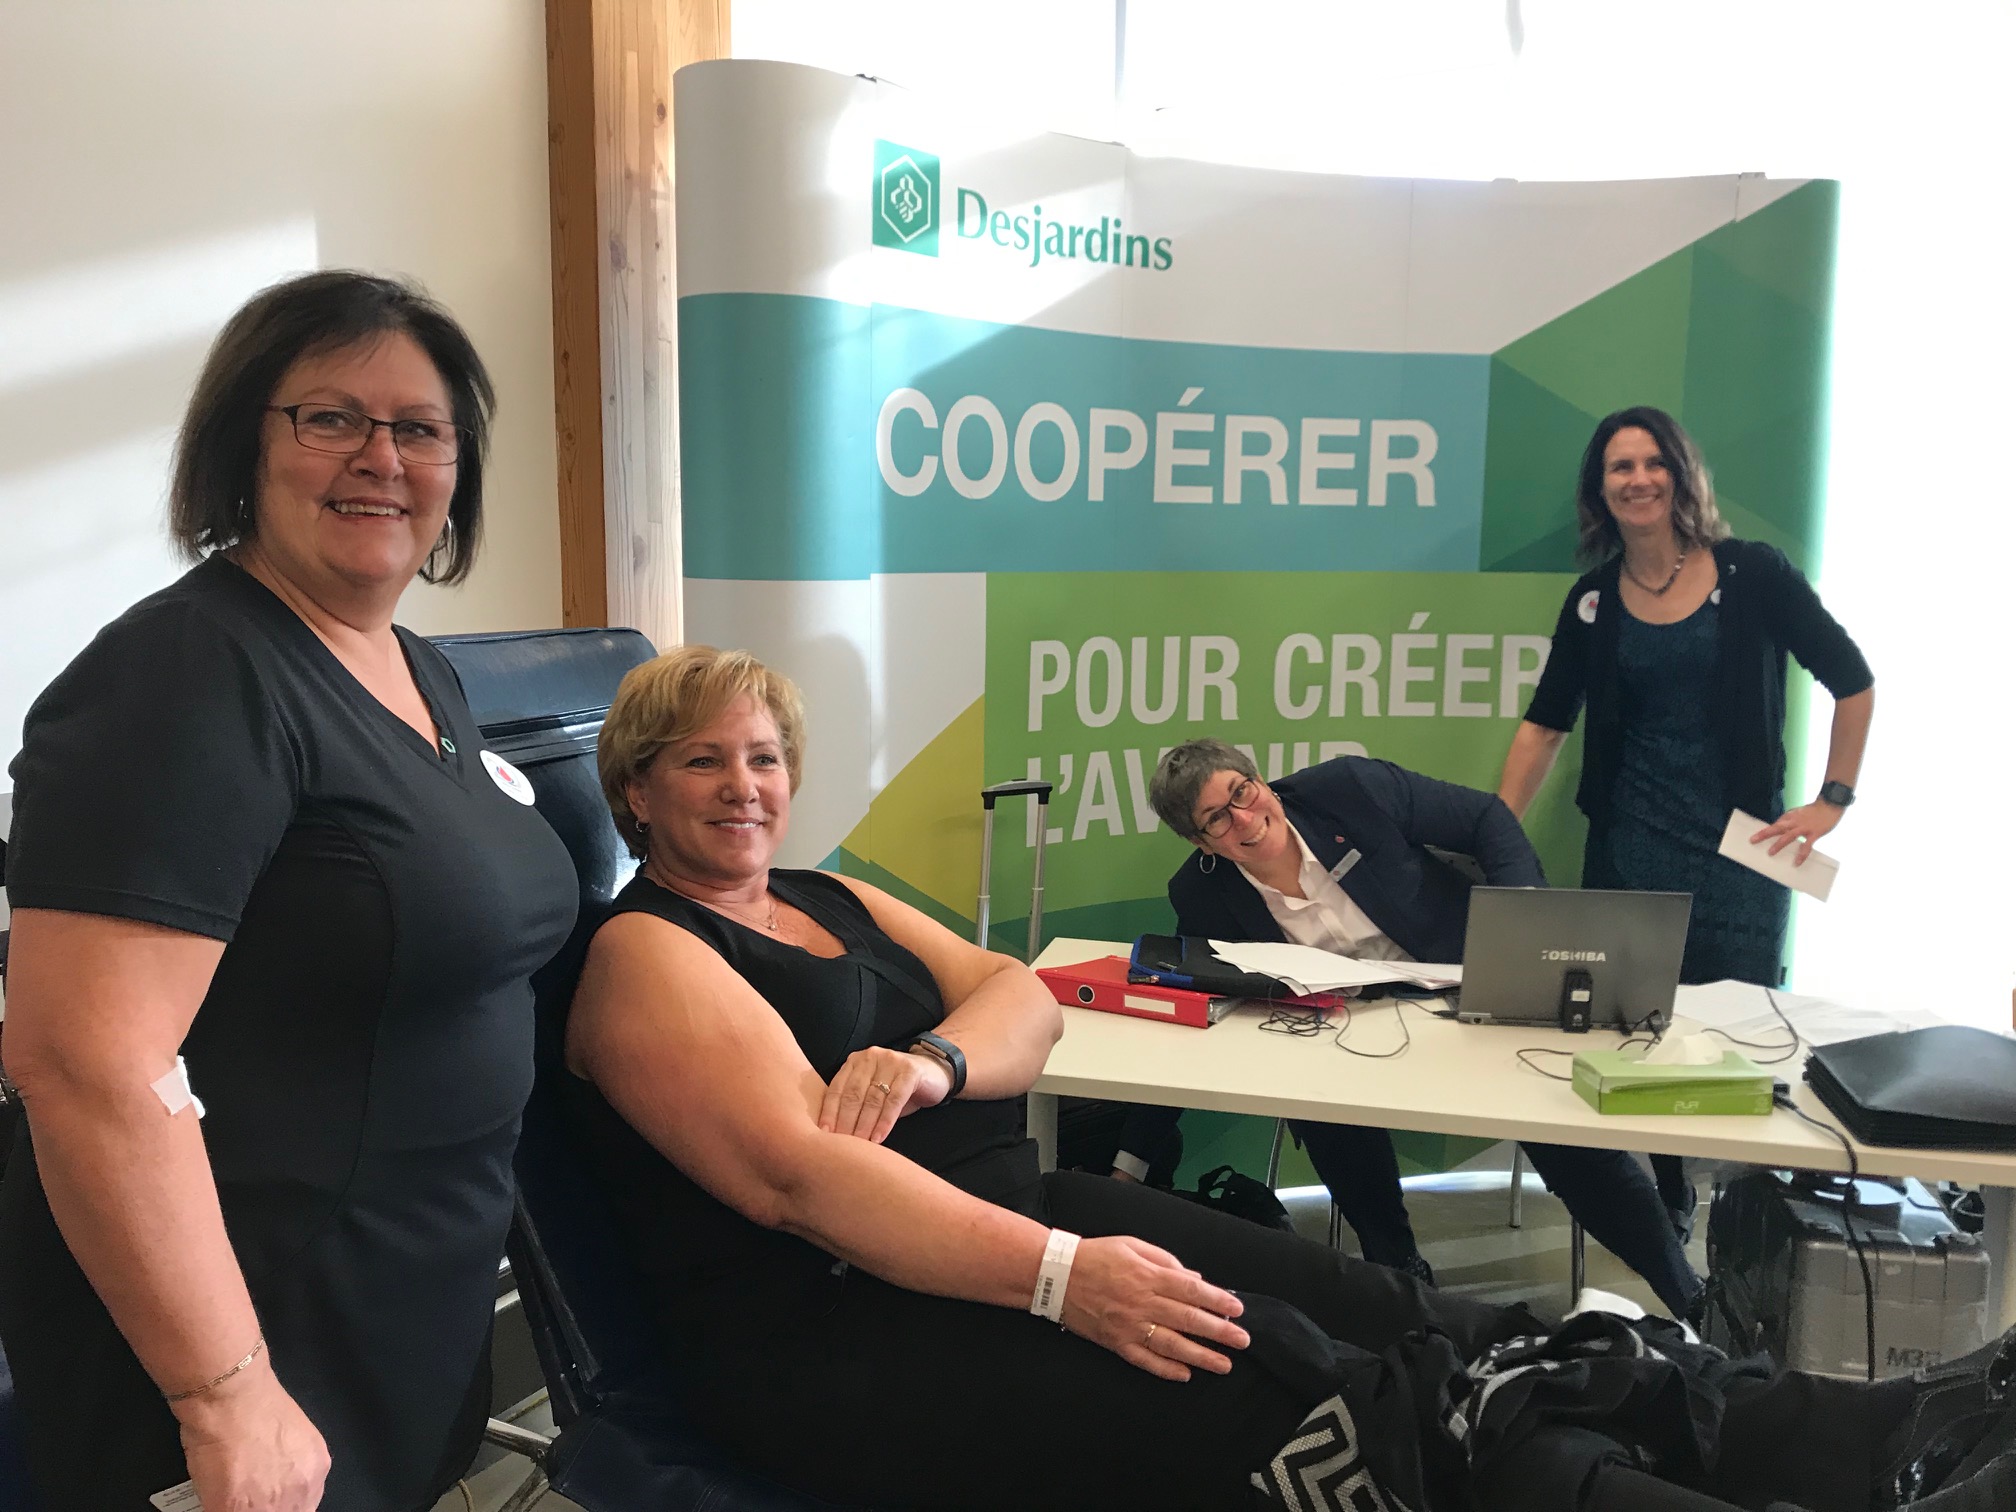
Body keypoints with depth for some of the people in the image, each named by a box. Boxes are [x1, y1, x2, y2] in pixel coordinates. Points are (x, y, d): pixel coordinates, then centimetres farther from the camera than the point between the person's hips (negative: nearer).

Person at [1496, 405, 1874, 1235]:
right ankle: (1664, 1200, 24)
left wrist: (1832, 800, -3)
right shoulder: (1593, 600, 4)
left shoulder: (1752, 573, -3)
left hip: (1739, 851, -2)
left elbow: (1852, 681, 2)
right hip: (1627, 849, 2)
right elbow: (1544, 725, 4)